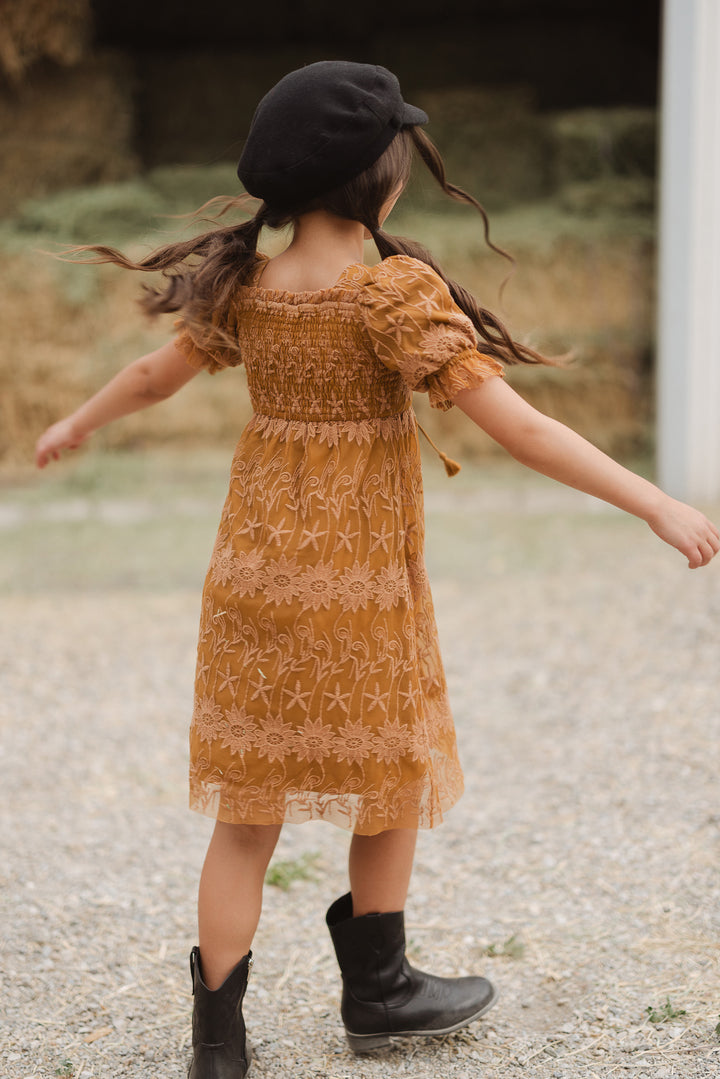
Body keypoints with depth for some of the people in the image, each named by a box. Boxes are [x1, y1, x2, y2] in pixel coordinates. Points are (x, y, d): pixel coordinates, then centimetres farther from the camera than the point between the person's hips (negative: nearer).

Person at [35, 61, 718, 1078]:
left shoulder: (246, 286, 0)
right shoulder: (393, 291, -17)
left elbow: (152, 373, 17)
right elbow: (518, 427, -22)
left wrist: (73, 427, 37)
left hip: (254, 567, 5)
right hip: (359, 580, -5)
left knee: (249, 813, 11)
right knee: (394, 780, 18)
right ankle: (376, 989, 33)